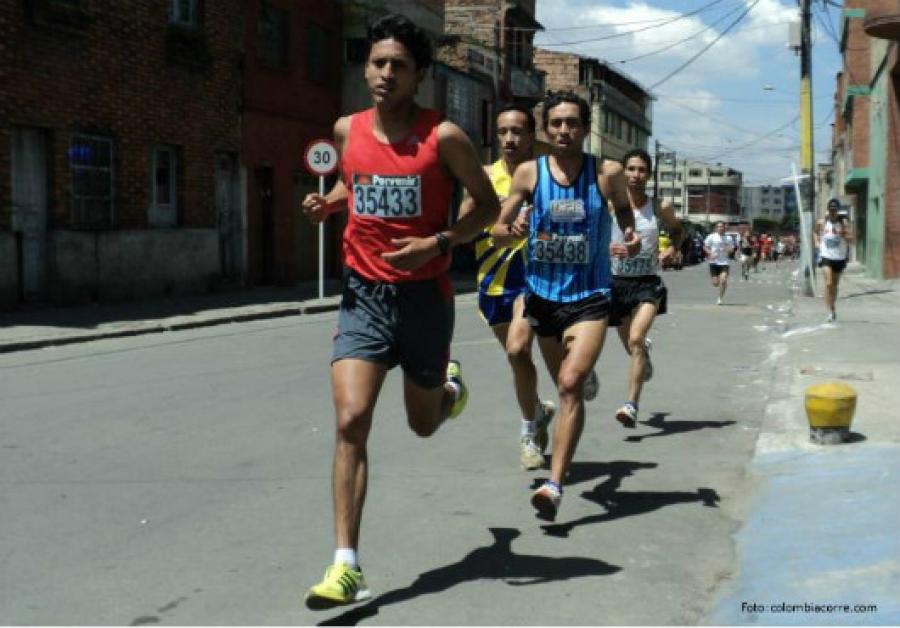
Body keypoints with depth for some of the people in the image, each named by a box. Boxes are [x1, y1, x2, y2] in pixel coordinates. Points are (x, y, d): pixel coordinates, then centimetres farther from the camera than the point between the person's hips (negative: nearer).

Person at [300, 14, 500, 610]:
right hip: (363, 294, 2)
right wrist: (328, 201, 1)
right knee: (350, 421, -14)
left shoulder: (443, 136, -10)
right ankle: (347, 567, -9)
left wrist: (435, 243, -17)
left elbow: (488, 205, -1)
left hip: (424, 296, -2)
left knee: (424, 423, 16)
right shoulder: (347, 130, 2)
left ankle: (450, 385, 55)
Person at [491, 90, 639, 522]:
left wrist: (631, 237, -2)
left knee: (570, 383, -17)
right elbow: (497, 232, 2)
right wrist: (514, 230, -21)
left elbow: (623, 208, 19)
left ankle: (555, 485, -20)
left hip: (589, 296, -3)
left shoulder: (607, 174, -2)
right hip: (539, 291, 3)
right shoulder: (529, 173, -1)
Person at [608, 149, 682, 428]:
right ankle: (644, 351, 57)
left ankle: (632, 405, -24)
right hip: (617, 282, 2)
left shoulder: (660, 208, 0)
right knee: (630, 345, 17)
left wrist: (673, 248, -2)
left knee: (635, 339, -22)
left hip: (648, 282, -2)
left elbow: (677, 230, 19)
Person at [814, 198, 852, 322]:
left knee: (835, 285, 14)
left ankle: (832, 308, 33)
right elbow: (815, 232, 21)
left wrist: (841, 233, -26)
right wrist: (816, 243, 5)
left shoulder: (843, 223, -3)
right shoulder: (821, 222, 1)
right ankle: (830, 311, -17)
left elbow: (849, 239, -10)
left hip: (840, 257, 1)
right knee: (828, 283, -15)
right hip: (826, 256, -1)